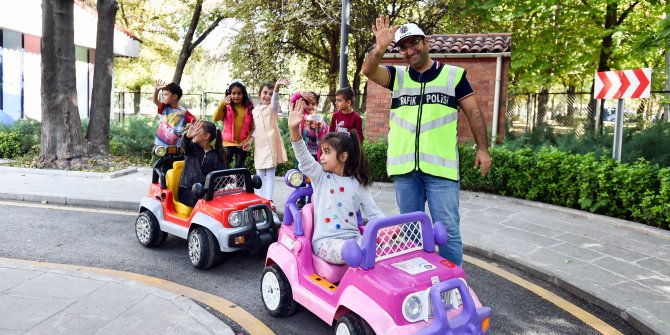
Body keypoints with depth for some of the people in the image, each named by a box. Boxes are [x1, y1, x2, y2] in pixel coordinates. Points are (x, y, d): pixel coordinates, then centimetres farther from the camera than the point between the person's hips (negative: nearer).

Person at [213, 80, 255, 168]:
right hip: (228, 143, -1)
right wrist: (222, 104, -31)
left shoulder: (249, 108, 0)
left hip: (242, 144, 1)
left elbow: (252, 128, 0)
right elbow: (215, 118, -19)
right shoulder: (226, 107, -3)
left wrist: (250, 141, -14)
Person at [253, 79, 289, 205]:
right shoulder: (254, 111, 12)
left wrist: (277, 87, -44)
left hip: (271, 145, -4)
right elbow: (255, 129, 17)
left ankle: (269, 200, 3)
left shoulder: (273, 107, -1)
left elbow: (275, 100, -24)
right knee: (260, 175, 8)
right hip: (259, 146, 4)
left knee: (270, 174, 0)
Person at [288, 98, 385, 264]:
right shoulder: (320, 176, 5)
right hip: (326, 242, -3)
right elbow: (303, 158, -11)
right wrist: (294, 129, -27)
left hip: (353, 238, 3)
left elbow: (373, 213, 8)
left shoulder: (359, 184, 8)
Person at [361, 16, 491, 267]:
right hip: (405, 167, 3)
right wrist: (380, 48, -26)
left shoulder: (453, 75, 6)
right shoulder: (397, 76, 11)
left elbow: (473, 112, 6)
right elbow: (368, 71, -7)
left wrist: (482, 148, -1)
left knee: (448, 230, -2)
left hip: (441, 166, -3)